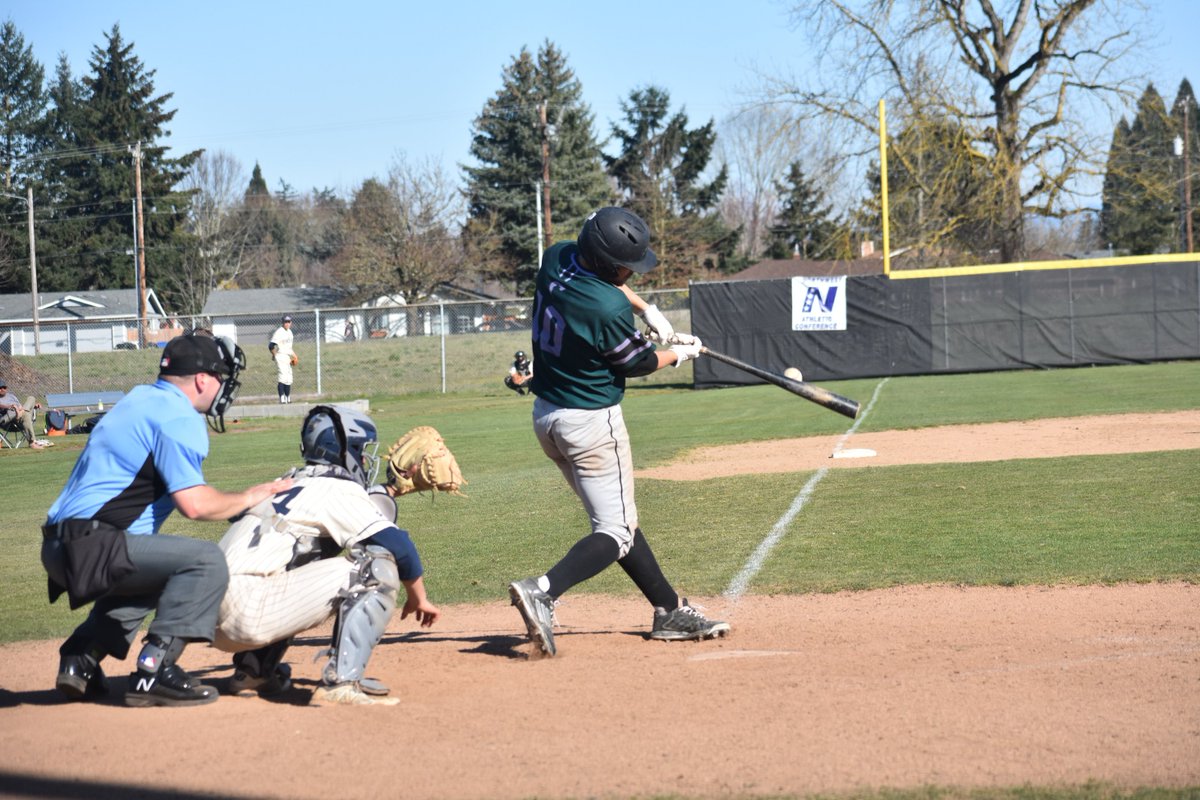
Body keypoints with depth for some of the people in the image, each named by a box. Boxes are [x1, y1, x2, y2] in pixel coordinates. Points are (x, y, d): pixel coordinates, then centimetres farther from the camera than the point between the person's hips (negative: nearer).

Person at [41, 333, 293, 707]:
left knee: (154, 571, 34)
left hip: (60, 549, 10)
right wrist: (248, 498, 0)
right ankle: (153, 671, -20)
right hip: (90, 546, -10)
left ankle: (80, 659, 21)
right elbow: (194, 504, -16)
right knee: (205, 560, -16)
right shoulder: (177, 417, -9)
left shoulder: (139, 400, 21)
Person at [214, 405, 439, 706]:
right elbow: (397, 546, -6)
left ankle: (253, 671, 27)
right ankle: (341, 682, -17)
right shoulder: (337, 490, -2)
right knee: (377, 567, -9)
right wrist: (418, 597, 9)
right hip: (246, 612, -9)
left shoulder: (291, 485, 23)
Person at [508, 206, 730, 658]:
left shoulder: (557, 258, -5)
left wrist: (647, 310, 10)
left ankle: (670, 611, 25)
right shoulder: (608, 310, -27)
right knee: (616, 532, -3)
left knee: (616, 517, 17)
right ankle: (542, 592, -24)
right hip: (592, 422, -9)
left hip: (545, 416, 9)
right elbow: (637, 363, -7)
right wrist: (682, 353, 11)